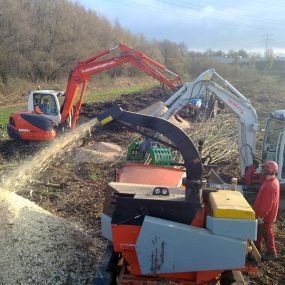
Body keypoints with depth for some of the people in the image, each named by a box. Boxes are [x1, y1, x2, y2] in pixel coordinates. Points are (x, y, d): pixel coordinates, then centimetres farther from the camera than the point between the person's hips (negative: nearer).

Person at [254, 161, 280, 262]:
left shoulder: (271, 185, -29)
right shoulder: (271, 181, 4)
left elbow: (268, 204, -28)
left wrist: (261, 216, -22)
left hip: (266, 216, -10)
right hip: (264, 214, 10)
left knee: (267, 234, 5)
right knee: (259, 232, 22)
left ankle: (272, 254, 19)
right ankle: (257, 248, 37)